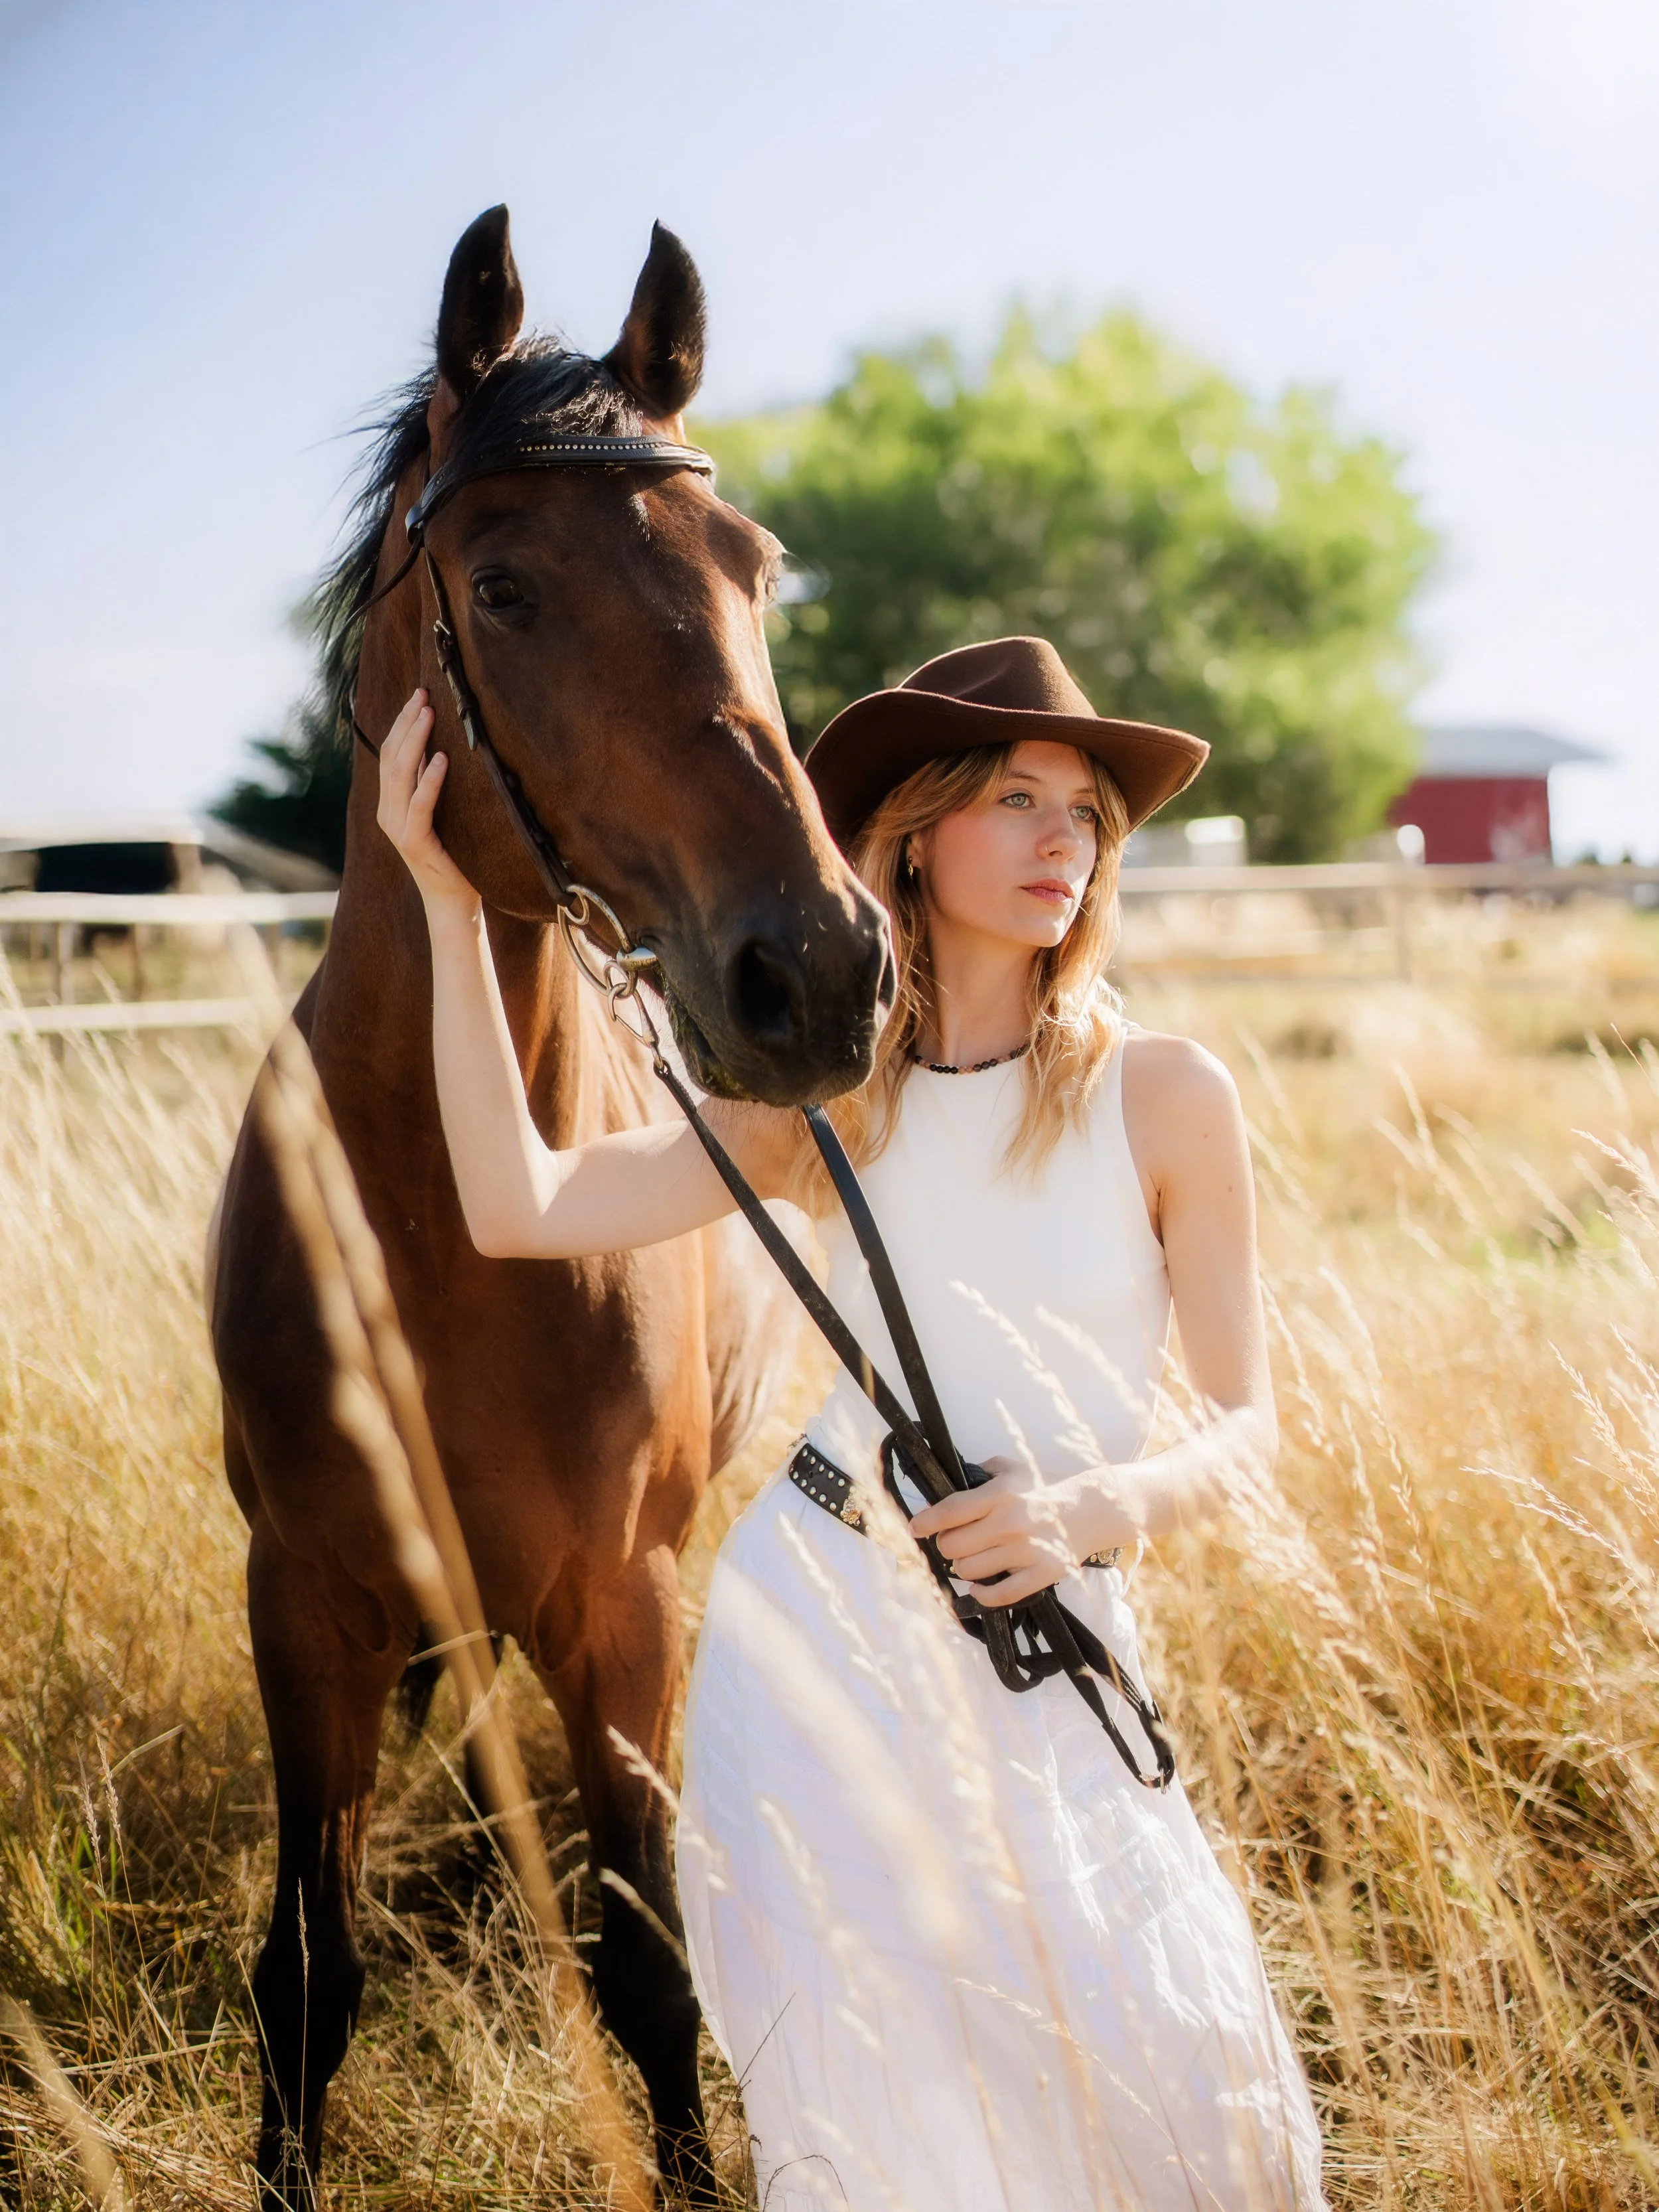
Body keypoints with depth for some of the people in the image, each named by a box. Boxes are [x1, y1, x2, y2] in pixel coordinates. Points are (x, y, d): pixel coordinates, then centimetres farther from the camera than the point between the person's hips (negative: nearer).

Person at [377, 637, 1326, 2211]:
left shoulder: (1166, 1096, -5)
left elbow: (1245, 1428, -3)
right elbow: (520, 1206, -8)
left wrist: (1099, 1506, -24)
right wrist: (447, 900, -10)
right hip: (812, 1622, 1)